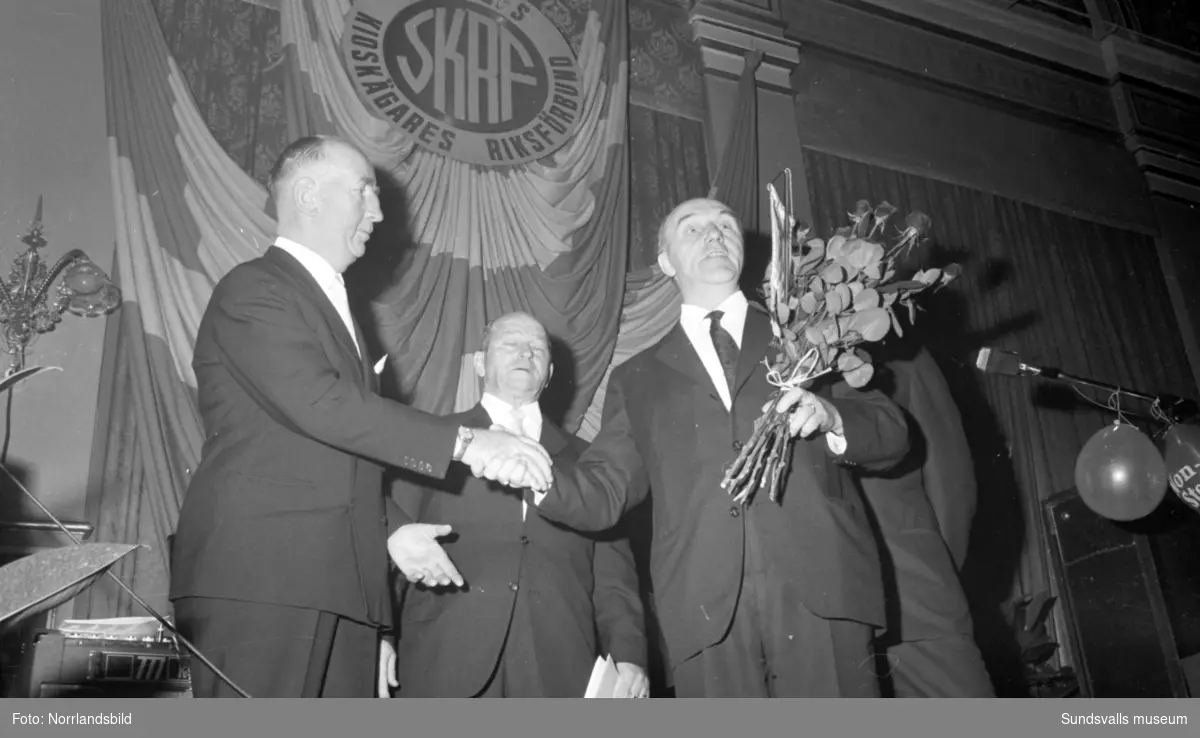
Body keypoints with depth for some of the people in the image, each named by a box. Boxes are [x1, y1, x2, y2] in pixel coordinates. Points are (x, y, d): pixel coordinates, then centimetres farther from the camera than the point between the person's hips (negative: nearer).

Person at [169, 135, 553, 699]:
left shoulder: (334, 303, 24)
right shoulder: (253, 290, -4)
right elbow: (318, 404, -19)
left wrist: (389, 528, 10)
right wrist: (463, 441, -20)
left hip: (340, 588, 8)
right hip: (259, 585, -8)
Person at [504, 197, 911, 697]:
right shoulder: (638, 379, 18)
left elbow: (893, 434, 12)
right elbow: (603, 494, 11)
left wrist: (833, 417, -10)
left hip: (821, 591, 0)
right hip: (706, 612, 0)